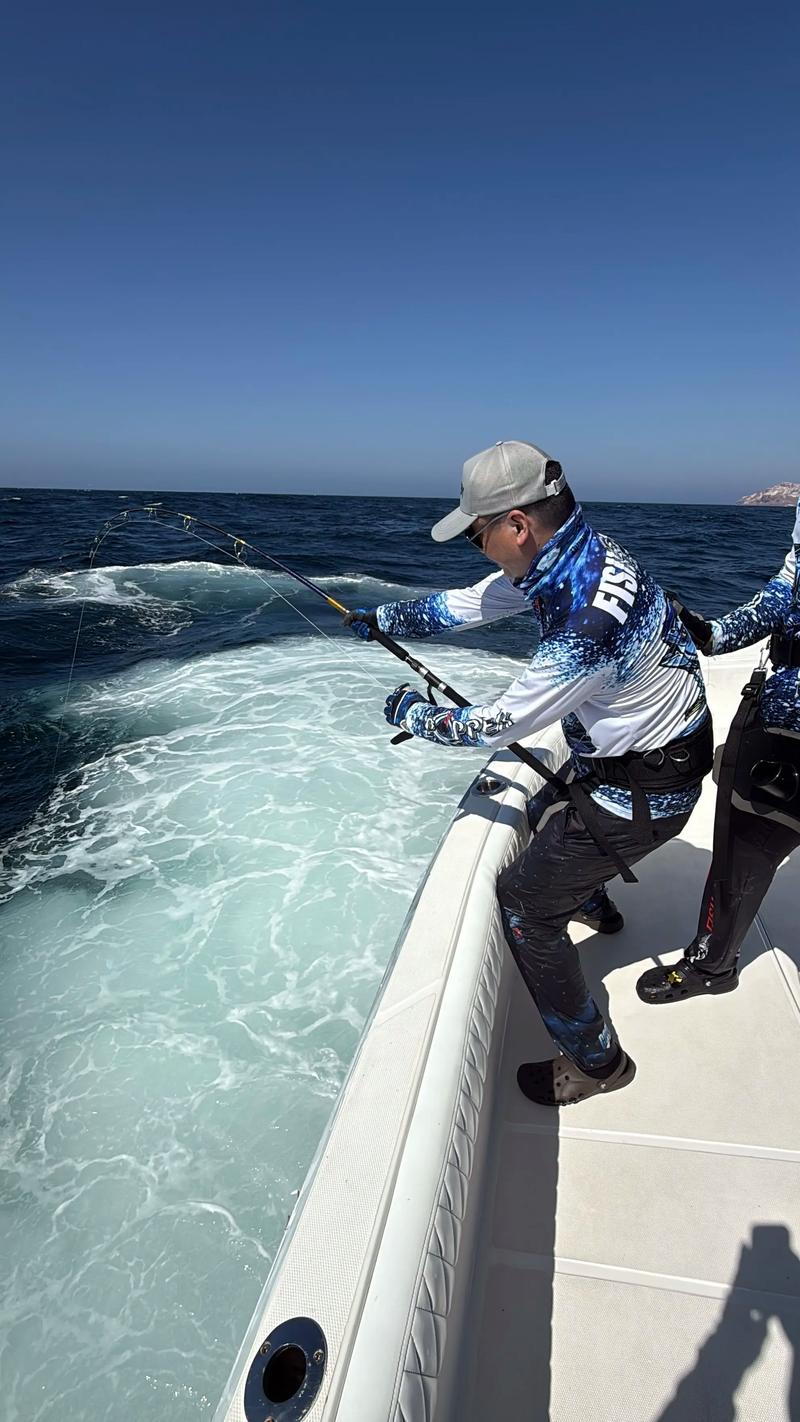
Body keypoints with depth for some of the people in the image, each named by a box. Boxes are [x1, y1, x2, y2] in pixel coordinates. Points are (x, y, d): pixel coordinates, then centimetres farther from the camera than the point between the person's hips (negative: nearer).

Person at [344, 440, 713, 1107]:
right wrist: (381, 618, 17)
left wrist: (413, 713, -8)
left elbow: (498, 724, -25)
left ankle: (595, 1060, 13)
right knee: (546, 818, 33)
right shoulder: (562, 555, -6)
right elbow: (466, 604, 9)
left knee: (524, 902, -4)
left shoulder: (590, 613, -36)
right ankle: (592, 898, 63)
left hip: (645, 786, -10)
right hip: (620, 746, 10)